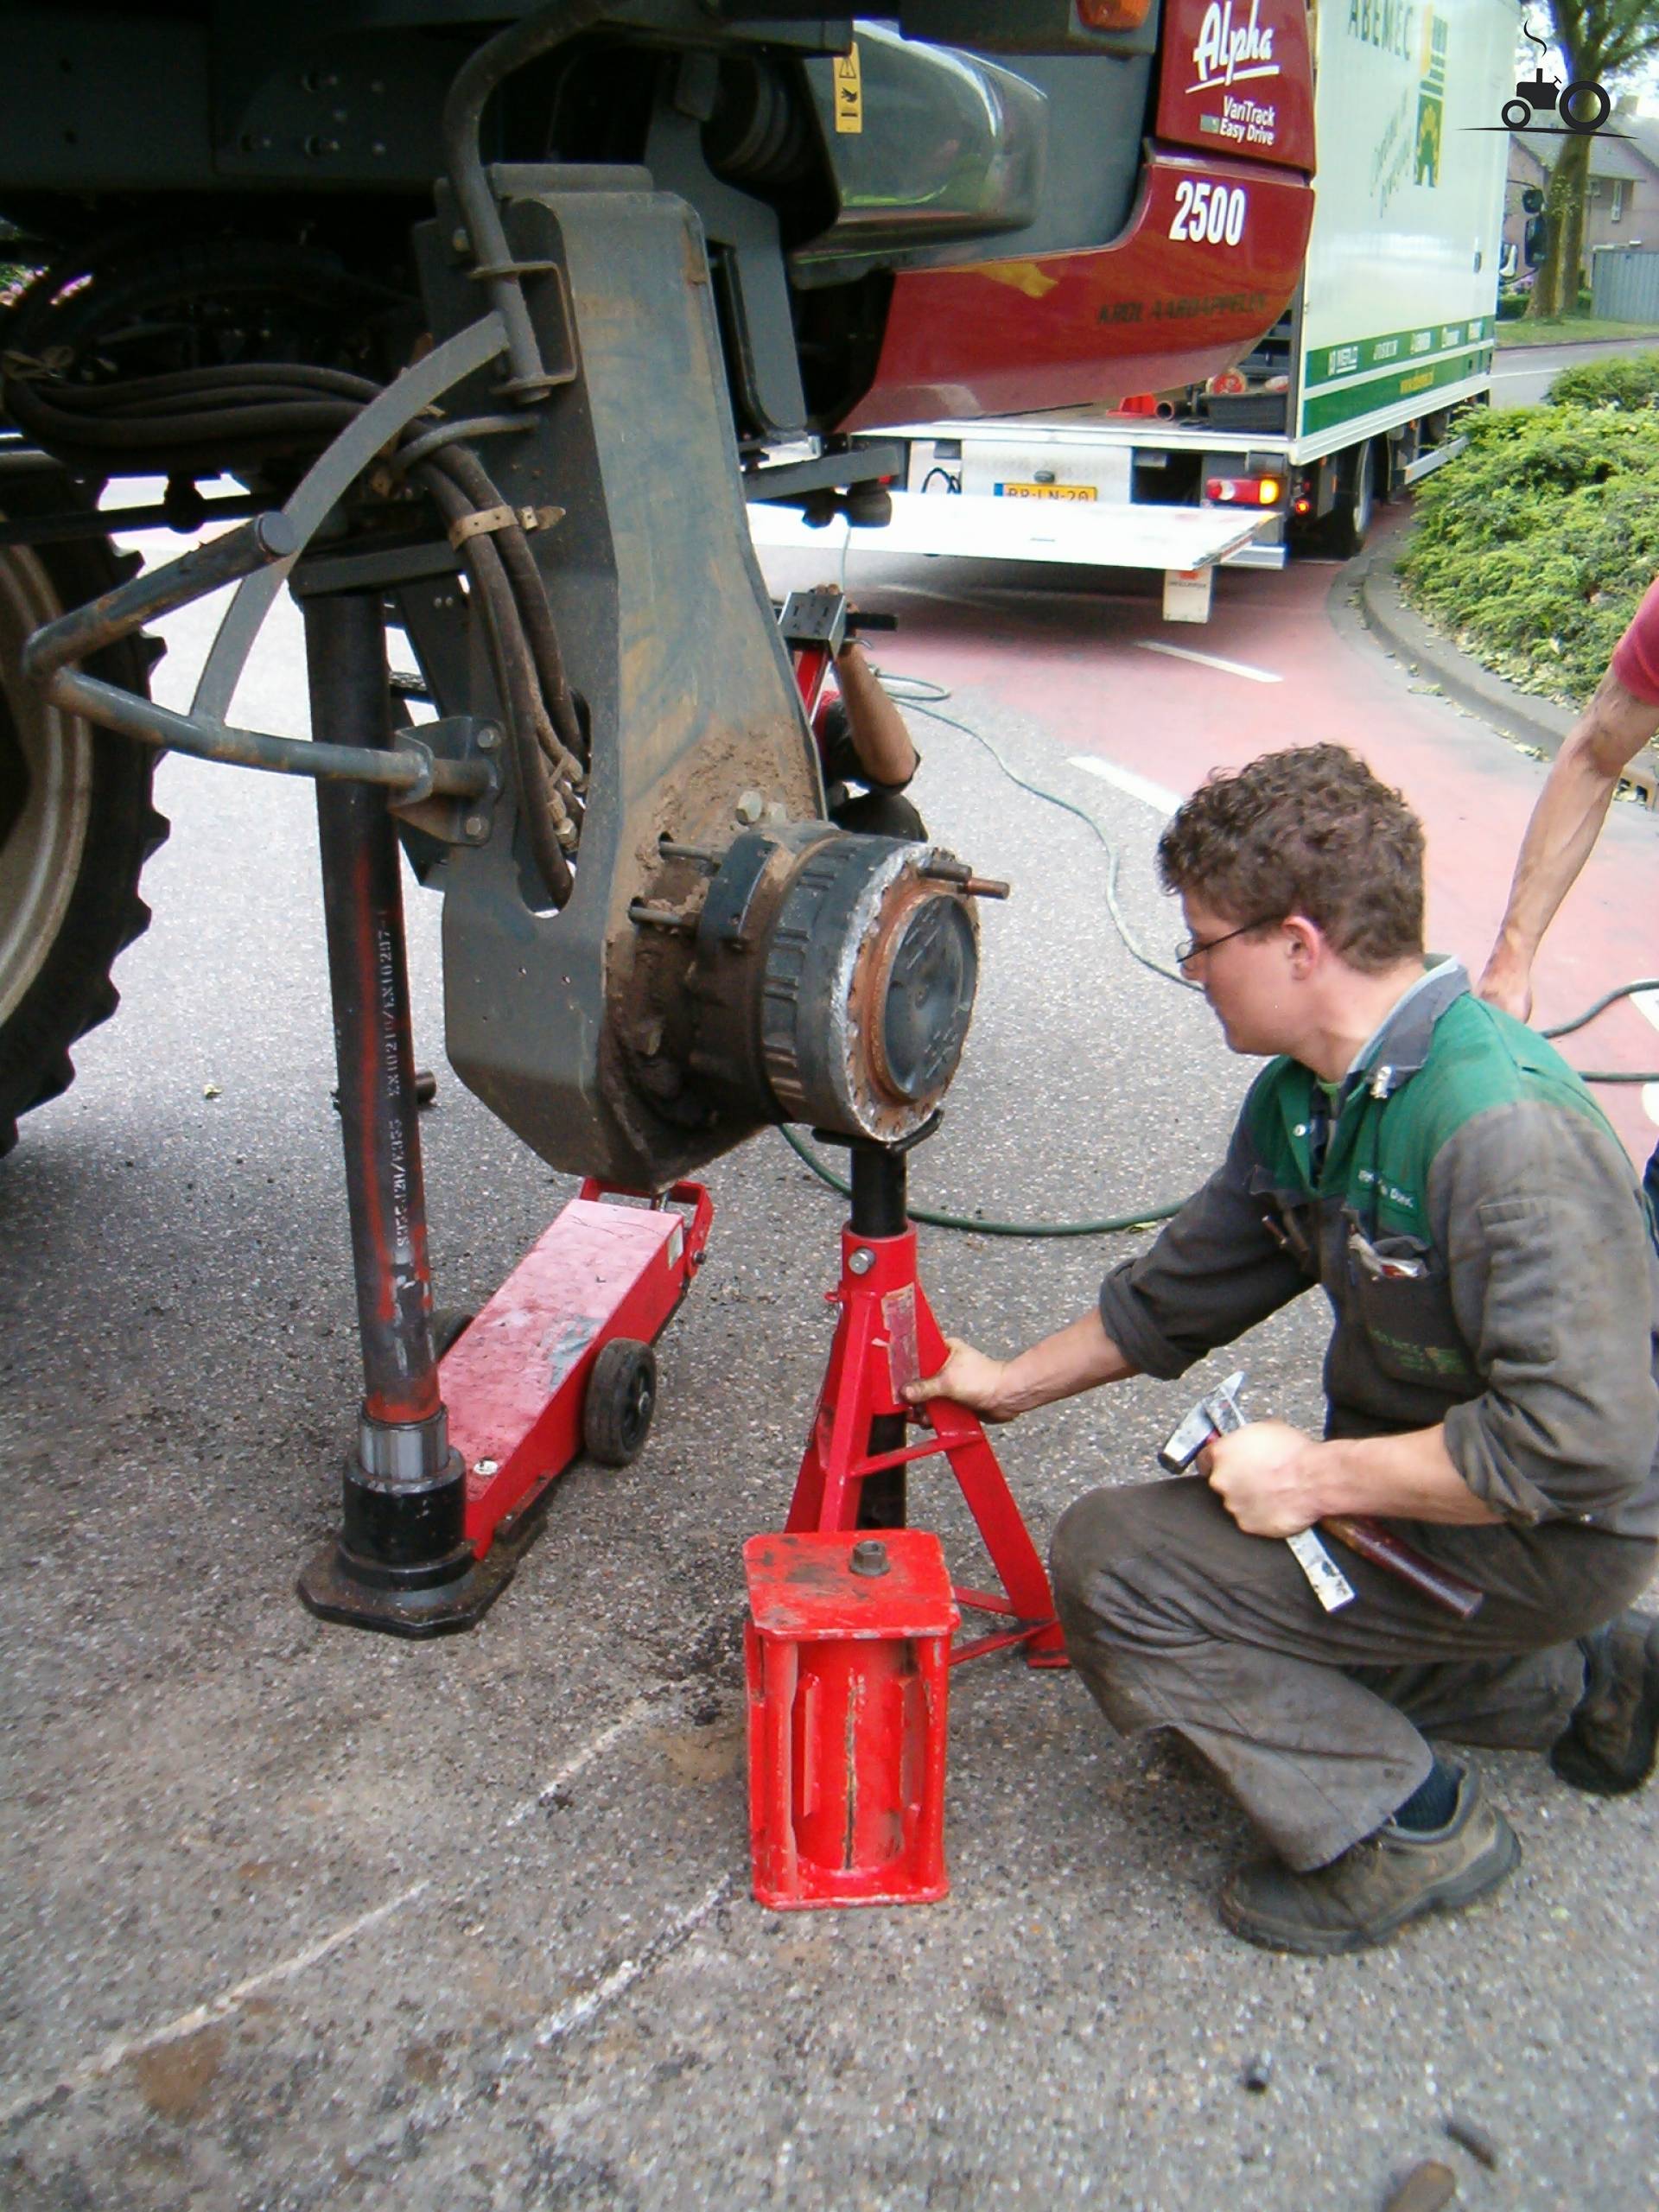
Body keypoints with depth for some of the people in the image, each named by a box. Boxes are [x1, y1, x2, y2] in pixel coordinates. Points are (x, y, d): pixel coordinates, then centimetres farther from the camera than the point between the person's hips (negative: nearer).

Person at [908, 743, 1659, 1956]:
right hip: (1413, 1466, 9)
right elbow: (1185, 1290, 13)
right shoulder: (1302, 1099, -1)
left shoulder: (1506, 1131, -30)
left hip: (1549, 1533, -9)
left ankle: (1408, 1822, 1)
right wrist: (1013, 1382, 18)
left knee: (1114, 1559, -14)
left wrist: (1318, 1476, -24)